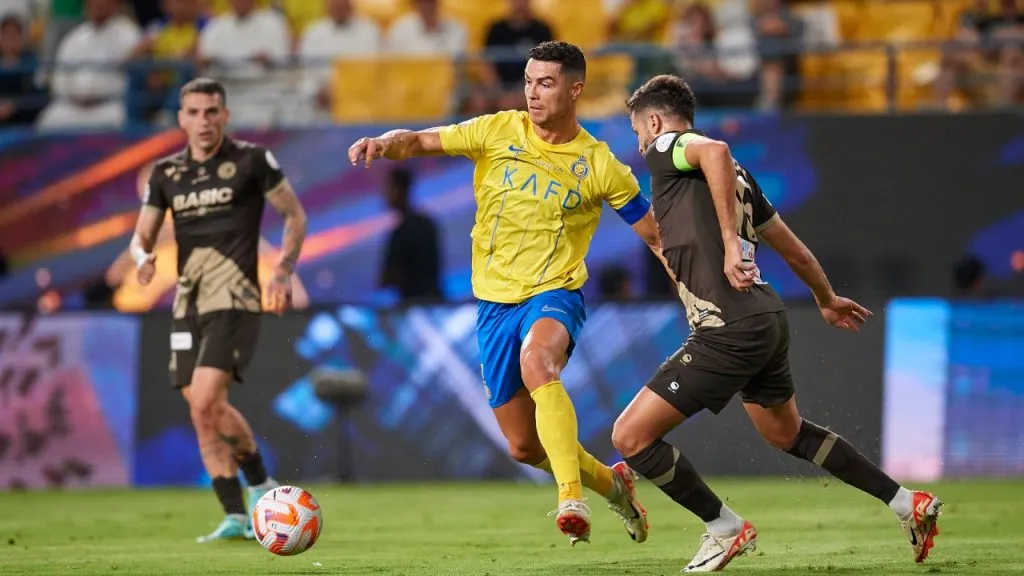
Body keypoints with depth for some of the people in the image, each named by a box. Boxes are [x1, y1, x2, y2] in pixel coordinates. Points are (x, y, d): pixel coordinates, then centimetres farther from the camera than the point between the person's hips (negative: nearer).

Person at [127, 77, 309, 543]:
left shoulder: (252, 161, -1)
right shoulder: (166, 174, 11)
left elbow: (295, 216, 7)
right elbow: (142, 236, 14)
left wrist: (283, 272, -3)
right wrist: (142, 257, -10)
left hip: (234, 299, -6)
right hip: (188, 303, 6)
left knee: (206, 401, -20)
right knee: (202, 411, 3)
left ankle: (259, 483, 0)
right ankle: (236, 517, 11)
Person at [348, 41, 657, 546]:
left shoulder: (599, 166, -3)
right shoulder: (499, 132, 1)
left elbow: (656, 234, 2)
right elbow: (422, 142, -3)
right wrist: (383, 144, -25)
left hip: (554, 294, -4)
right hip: (495, 300, 4)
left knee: (537, 363, -40)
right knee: (524, 447, 9)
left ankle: (571, 500, -45)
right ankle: (610, 483, 37)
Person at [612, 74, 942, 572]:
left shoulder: (664, 149, -2)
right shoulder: (735, 175, 22)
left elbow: (714, 150, -27)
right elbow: (793, 249, 28)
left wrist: (729, 242, -31)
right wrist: (827, 300, 44)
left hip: (728, 332, -9)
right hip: (769, 321, 9)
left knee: (631, 436, -4)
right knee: (788, 434, 30)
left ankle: (725, 528, 5)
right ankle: (908, 504, 31)